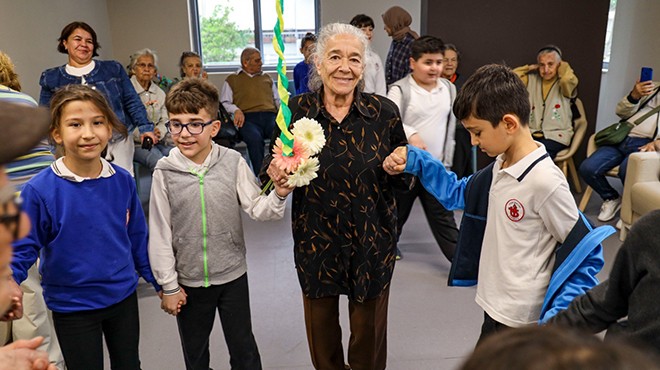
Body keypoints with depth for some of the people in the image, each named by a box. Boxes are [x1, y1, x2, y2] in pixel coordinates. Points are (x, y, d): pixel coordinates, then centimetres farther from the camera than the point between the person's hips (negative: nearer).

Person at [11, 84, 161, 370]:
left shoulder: (122, 181, -8)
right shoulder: (39, 190, -18)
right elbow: (23, 249, -11)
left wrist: (160, 281, 9)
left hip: (123, 296, 3)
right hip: (72, 305, -3)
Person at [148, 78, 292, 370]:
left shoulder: (233, 162, -11)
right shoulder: (165, 171, -11)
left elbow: (256, 208, -6)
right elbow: (160, 233, -6)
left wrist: (278, 195, -28)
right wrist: (168, 286, -2)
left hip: (232, 275, 0)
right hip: (188, 280, 1)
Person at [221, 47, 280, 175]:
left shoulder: (266, 77, 34)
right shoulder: (232, 79, 23)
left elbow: (278, 100, 31)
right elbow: (224, 103, 14)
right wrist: (236, 110, -9)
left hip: (270, 116, 3)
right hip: (248, 118, -2)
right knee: (255, 138, -39)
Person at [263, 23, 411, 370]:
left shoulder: (384, 111, -8)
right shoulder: (295, 110, -7)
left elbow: (403, 177, 3)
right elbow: (273, 167, 4)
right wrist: (276, 172, -18)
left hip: (372, 240, 0)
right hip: (315, 239, 1)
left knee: (369, 326, 16)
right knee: (320, 326, 20)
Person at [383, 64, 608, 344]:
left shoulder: (545, 181, -23)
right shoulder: (500, 168, 1)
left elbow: (586, 256, -16)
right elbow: (458, 193, 15)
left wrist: (556, 317, -22)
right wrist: (414, 161, 4)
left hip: (521, 321, -8)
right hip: (495, 309, 8)